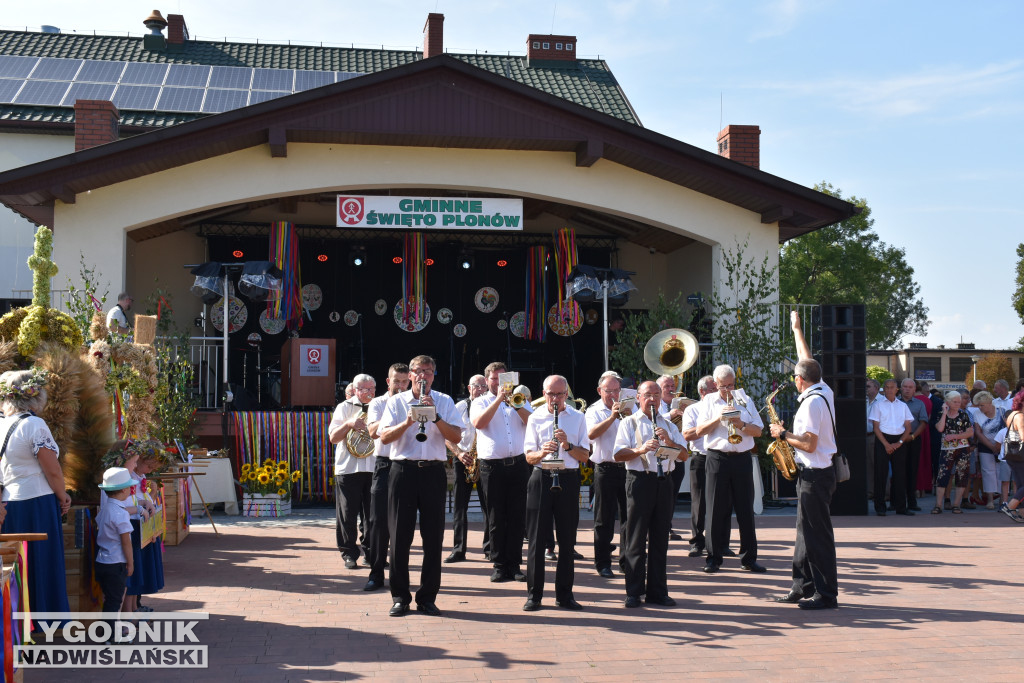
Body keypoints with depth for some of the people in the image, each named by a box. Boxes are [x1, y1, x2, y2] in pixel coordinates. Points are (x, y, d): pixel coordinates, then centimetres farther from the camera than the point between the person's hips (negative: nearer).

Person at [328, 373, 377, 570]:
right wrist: (348, 424, -17)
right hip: (348, 468, -3)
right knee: (348, 514, -1)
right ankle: (349, 554, 8)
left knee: (372, 513, 6)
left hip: (374, 468, 3)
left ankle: (371, 552, 16)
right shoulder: (344, 407, 5)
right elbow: (333, 437, -1)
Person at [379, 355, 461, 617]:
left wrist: (435, 416, -14)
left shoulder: (444, 401, 9)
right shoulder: (396, 401, 8)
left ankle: (427, 597, 11)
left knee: (433, 537, 2)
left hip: (433, 471, 1)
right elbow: (384, 437, -2)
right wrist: (407, 422, -17)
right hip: (403, 470, -1)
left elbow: (456, 436, -2)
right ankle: (400, 597, 10)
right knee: (400, 536, 1)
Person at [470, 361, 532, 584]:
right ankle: (499, 565, 9)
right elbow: (478, 423, -13)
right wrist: (499, 399, -13)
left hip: (518, 464, 2)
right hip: (492, 466, -2)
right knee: (496, 519, 1)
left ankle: (514, 565, 8)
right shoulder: (480, 403, 9)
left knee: (518, 517, 2)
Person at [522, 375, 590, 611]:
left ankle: (564, 595, 13)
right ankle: (534, 595, 8)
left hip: (568, 479, 1)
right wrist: (542, 452, -21)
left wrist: (568, 445, -15)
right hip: (541, 478, -1)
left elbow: (584, 456, 3)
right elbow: (529, 457, 0)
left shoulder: (578, 418, 8)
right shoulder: (535, 417, 6)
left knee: (567, 539, 4)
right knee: (537, 538, 0)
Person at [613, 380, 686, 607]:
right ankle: (634, 592, 3)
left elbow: (684, 455, 9)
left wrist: (669, 441, -8)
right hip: (640, 480, -4)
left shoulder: (668, 425, 18)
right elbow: (619, 455, -5)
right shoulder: (629, 423, 7)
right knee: (636, 539, -3)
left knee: (660, 539, 6)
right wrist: (640, 449, -20)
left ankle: (657, 592, 12)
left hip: (664, 483, 4)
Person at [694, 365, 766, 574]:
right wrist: (719, 418, -12)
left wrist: (741, 424, -12)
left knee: (746, 509, 3)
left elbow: (758, 431, 6)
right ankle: (714, 558, 7)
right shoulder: (709, 401, 8)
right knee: (716, 510, 0)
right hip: (717, 459, -1)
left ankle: (749, 558, 10)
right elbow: (699, 431, 0)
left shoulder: (745, 401, 11)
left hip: (742, 459, 1)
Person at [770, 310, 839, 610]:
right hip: (816, 472, 10)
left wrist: (783, 434, -10)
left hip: (814, 474, -10)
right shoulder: (824, 391, 8)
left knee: (816, 534, -6)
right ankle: (803, 587, 21)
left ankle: (826, 594, -2)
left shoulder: (812, 402, -19)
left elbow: (809, 444, -23)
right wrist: (797, 329, 32)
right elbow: (807, 361, 24)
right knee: (806, 532, 14)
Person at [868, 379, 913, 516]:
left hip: (900, 441, 3)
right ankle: (880, 507, 1)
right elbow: (876, 427, -2)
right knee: (881, 473, -4)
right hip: (883, 440, -3)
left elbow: (908, 427, 8)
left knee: (900, 473, 2)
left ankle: (900, 507, 8)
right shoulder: (878, 405, 4)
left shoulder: (903, 406, 13)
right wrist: (886, 444, -11)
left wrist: (900, 442, -6)